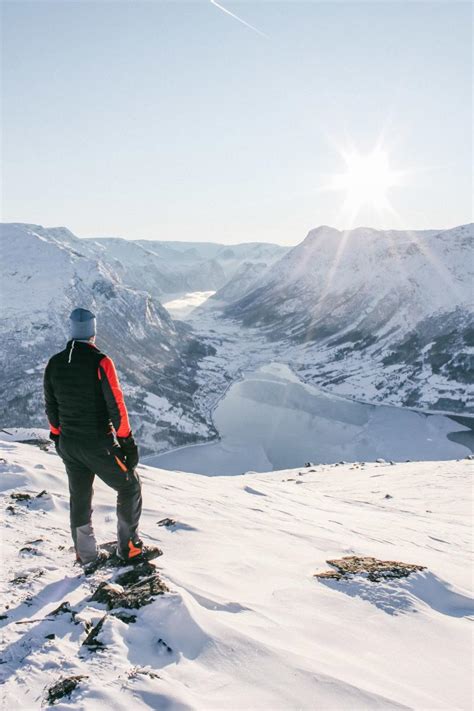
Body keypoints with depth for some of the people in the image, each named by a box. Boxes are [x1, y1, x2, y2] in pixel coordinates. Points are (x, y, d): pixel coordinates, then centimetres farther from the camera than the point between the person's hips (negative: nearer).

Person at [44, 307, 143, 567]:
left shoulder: (54, 363, 0)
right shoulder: (100, 362, -18)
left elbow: (51, 407, 9)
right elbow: (116, 406, -17)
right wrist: (127, 442, -8)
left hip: (68, 445, 6)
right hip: (99, 445, -6)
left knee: (80, 498, 19)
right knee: (130, 487, 13)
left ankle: (86, 555, 30)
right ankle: (128, 547, 17)